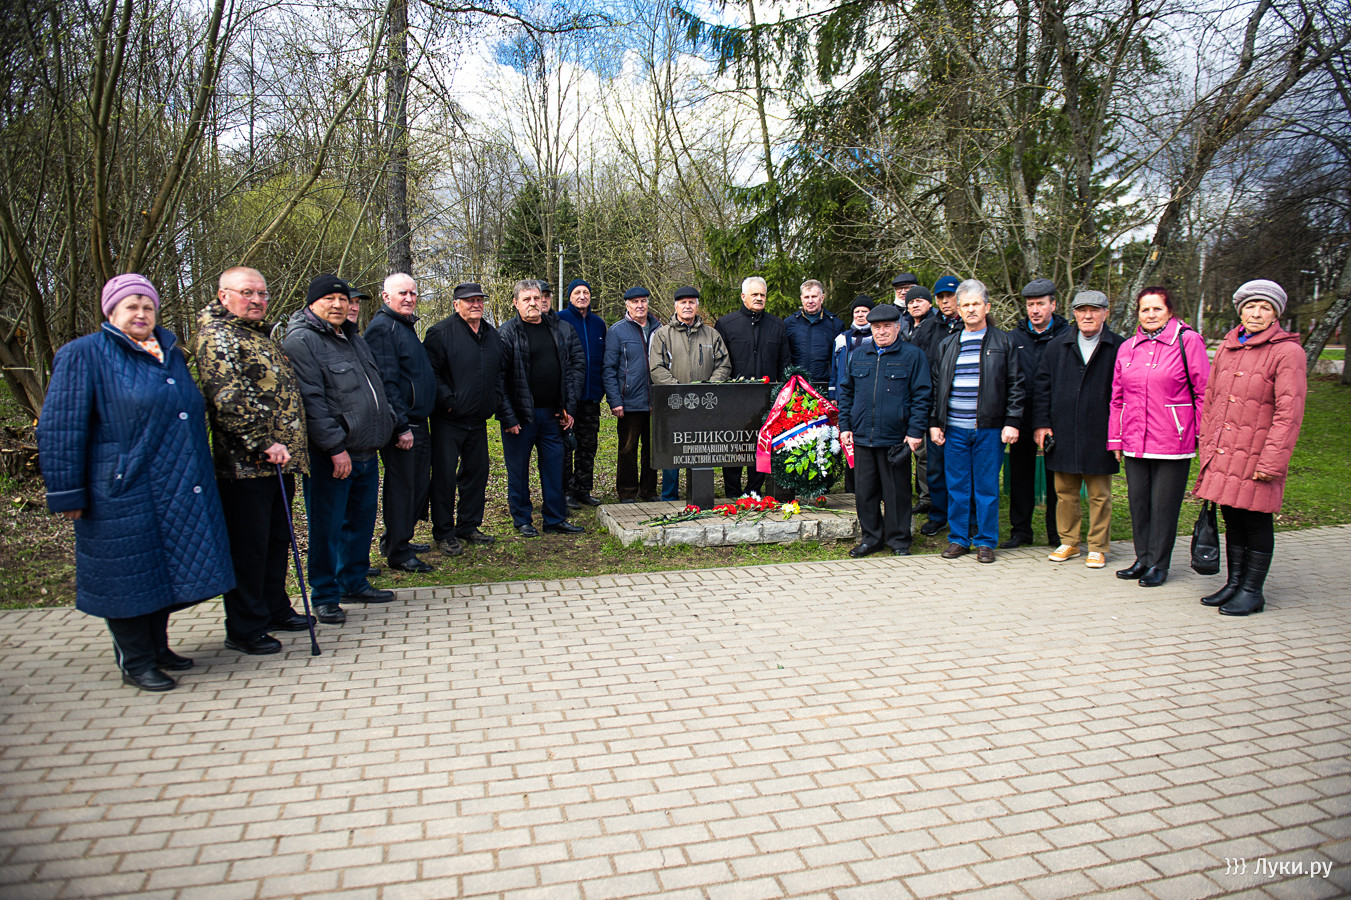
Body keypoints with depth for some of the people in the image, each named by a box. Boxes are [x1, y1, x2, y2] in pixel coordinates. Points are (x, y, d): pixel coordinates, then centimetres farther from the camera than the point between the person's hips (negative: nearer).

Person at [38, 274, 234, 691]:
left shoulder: (171, 354, 15)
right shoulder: (84, 356, -5)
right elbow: (60, 429, -9)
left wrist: (195, 479, 25)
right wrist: (68, 493, -12)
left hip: (179, 490, 7)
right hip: (123, 493, -7)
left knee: (174, 569, 13)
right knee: (131, 576, 2)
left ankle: (157, 645, 31)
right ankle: (135, 662, 16)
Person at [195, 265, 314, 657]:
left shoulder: (259, 336, 21)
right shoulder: (216, 335, -10)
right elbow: (228, 397, -22)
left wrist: (291, 449, 22)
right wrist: (264, 443, -23)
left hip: (276, 462, 10)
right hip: (245, 465, -10)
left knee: (277, 539, 18)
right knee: (248, 548, -2)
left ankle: (275, 610, 32)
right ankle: (245, 630, 9)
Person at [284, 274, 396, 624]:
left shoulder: (354, 338, 18)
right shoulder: (300, 341, -10)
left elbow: (375, 388, 27)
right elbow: (311, 401, -18)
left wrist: (389, 422, 19)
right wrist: (335, 447, -21)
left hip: (366, 451, 8)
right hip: (330, 456, -8)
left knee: (362, 519, 16)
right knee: (327, 526, 0)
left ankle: (354, 582, 30)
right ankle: (325, 596, 12)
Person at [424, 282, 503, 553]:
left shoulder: (492, 335, 12)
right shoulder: (441, 332, -9)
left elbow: (500, 371, 23)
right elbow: (430, 372, -13)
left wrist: (494, 399, 11)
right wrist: (447, 400, -17)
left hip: (478, 420, 7)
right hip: (448, 420, -6)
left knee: (477, 472, 13)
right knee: (444, 476, -2)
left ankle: (468, 526, 27)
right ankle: (443, 534, 8)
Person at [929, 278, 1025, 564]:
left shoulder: (1003, 343, 5)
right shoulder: (947, 346, 13)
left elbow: (1016, 386, 2)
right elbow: (936, 387, 14)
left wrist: (1012, 422, -6)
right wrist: (934, 422, 6)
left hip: (989, 429, -2)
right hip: (954, 429, 3)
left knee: (987, 487, 4)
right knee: (957, 486, 7)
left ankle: (986, 541, 14)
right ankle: (958, 538, 18)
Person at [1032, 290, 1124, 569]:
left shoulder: (1118, 348, 0)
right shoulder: (1056, 346, 8)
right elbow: (1042, 386, 8)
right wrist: (1041, 423, 1)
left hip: (1099, 436, -2)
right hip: (1062, 435, 2)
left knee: (1099, 495, 7)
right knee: (1065, 493, 10)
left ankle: (1098, 547, 19)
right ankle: (1068, 542, 24)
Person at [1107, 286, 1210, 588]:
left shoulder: (1188, 341, -3)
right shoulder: (1127, 348, 12)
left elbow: (1203, 392, -3)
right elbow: (1117, 397, 16)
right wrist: (1115, 438, 13)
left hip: (1172, 442, -5)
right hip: (1134, 443, 5)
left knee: (1164, 504, 2)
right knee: (1137, 501, 9)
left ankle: (1158, 564, 14)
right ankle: (1143, 559, 23)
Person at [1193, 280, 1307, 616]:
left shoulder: (1287, 352, -7)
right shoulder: (1226, 348, 12)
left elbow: (1289, 412, -12)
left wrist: (1272, 461, -16)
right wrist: (1206, 447, 12)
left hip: (1256, 458, -6)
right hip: (1223, 454, 6)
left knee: (1256, 523, 2)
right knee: (1232, 521, 13)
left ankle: (1252, 591, 14)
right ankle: (1234, 584, 25)